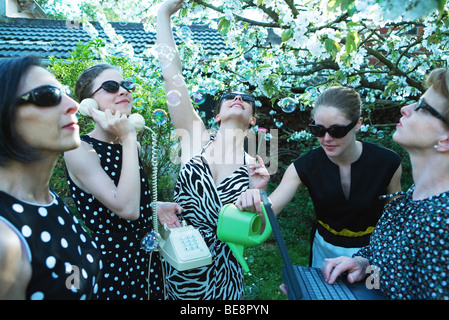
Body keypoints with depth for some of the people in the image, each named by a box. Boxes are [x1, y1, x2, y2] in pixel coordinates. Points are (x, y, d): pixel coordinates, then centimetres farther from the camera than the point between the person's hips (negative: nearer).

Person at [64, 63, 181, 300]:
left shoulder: (130, 144, 4)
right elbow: (126, 210, -29)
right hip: (111, 264, -7)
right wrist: (128, 138, -26)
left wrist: (157, 206, 1)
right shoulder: (80, 150, -18)